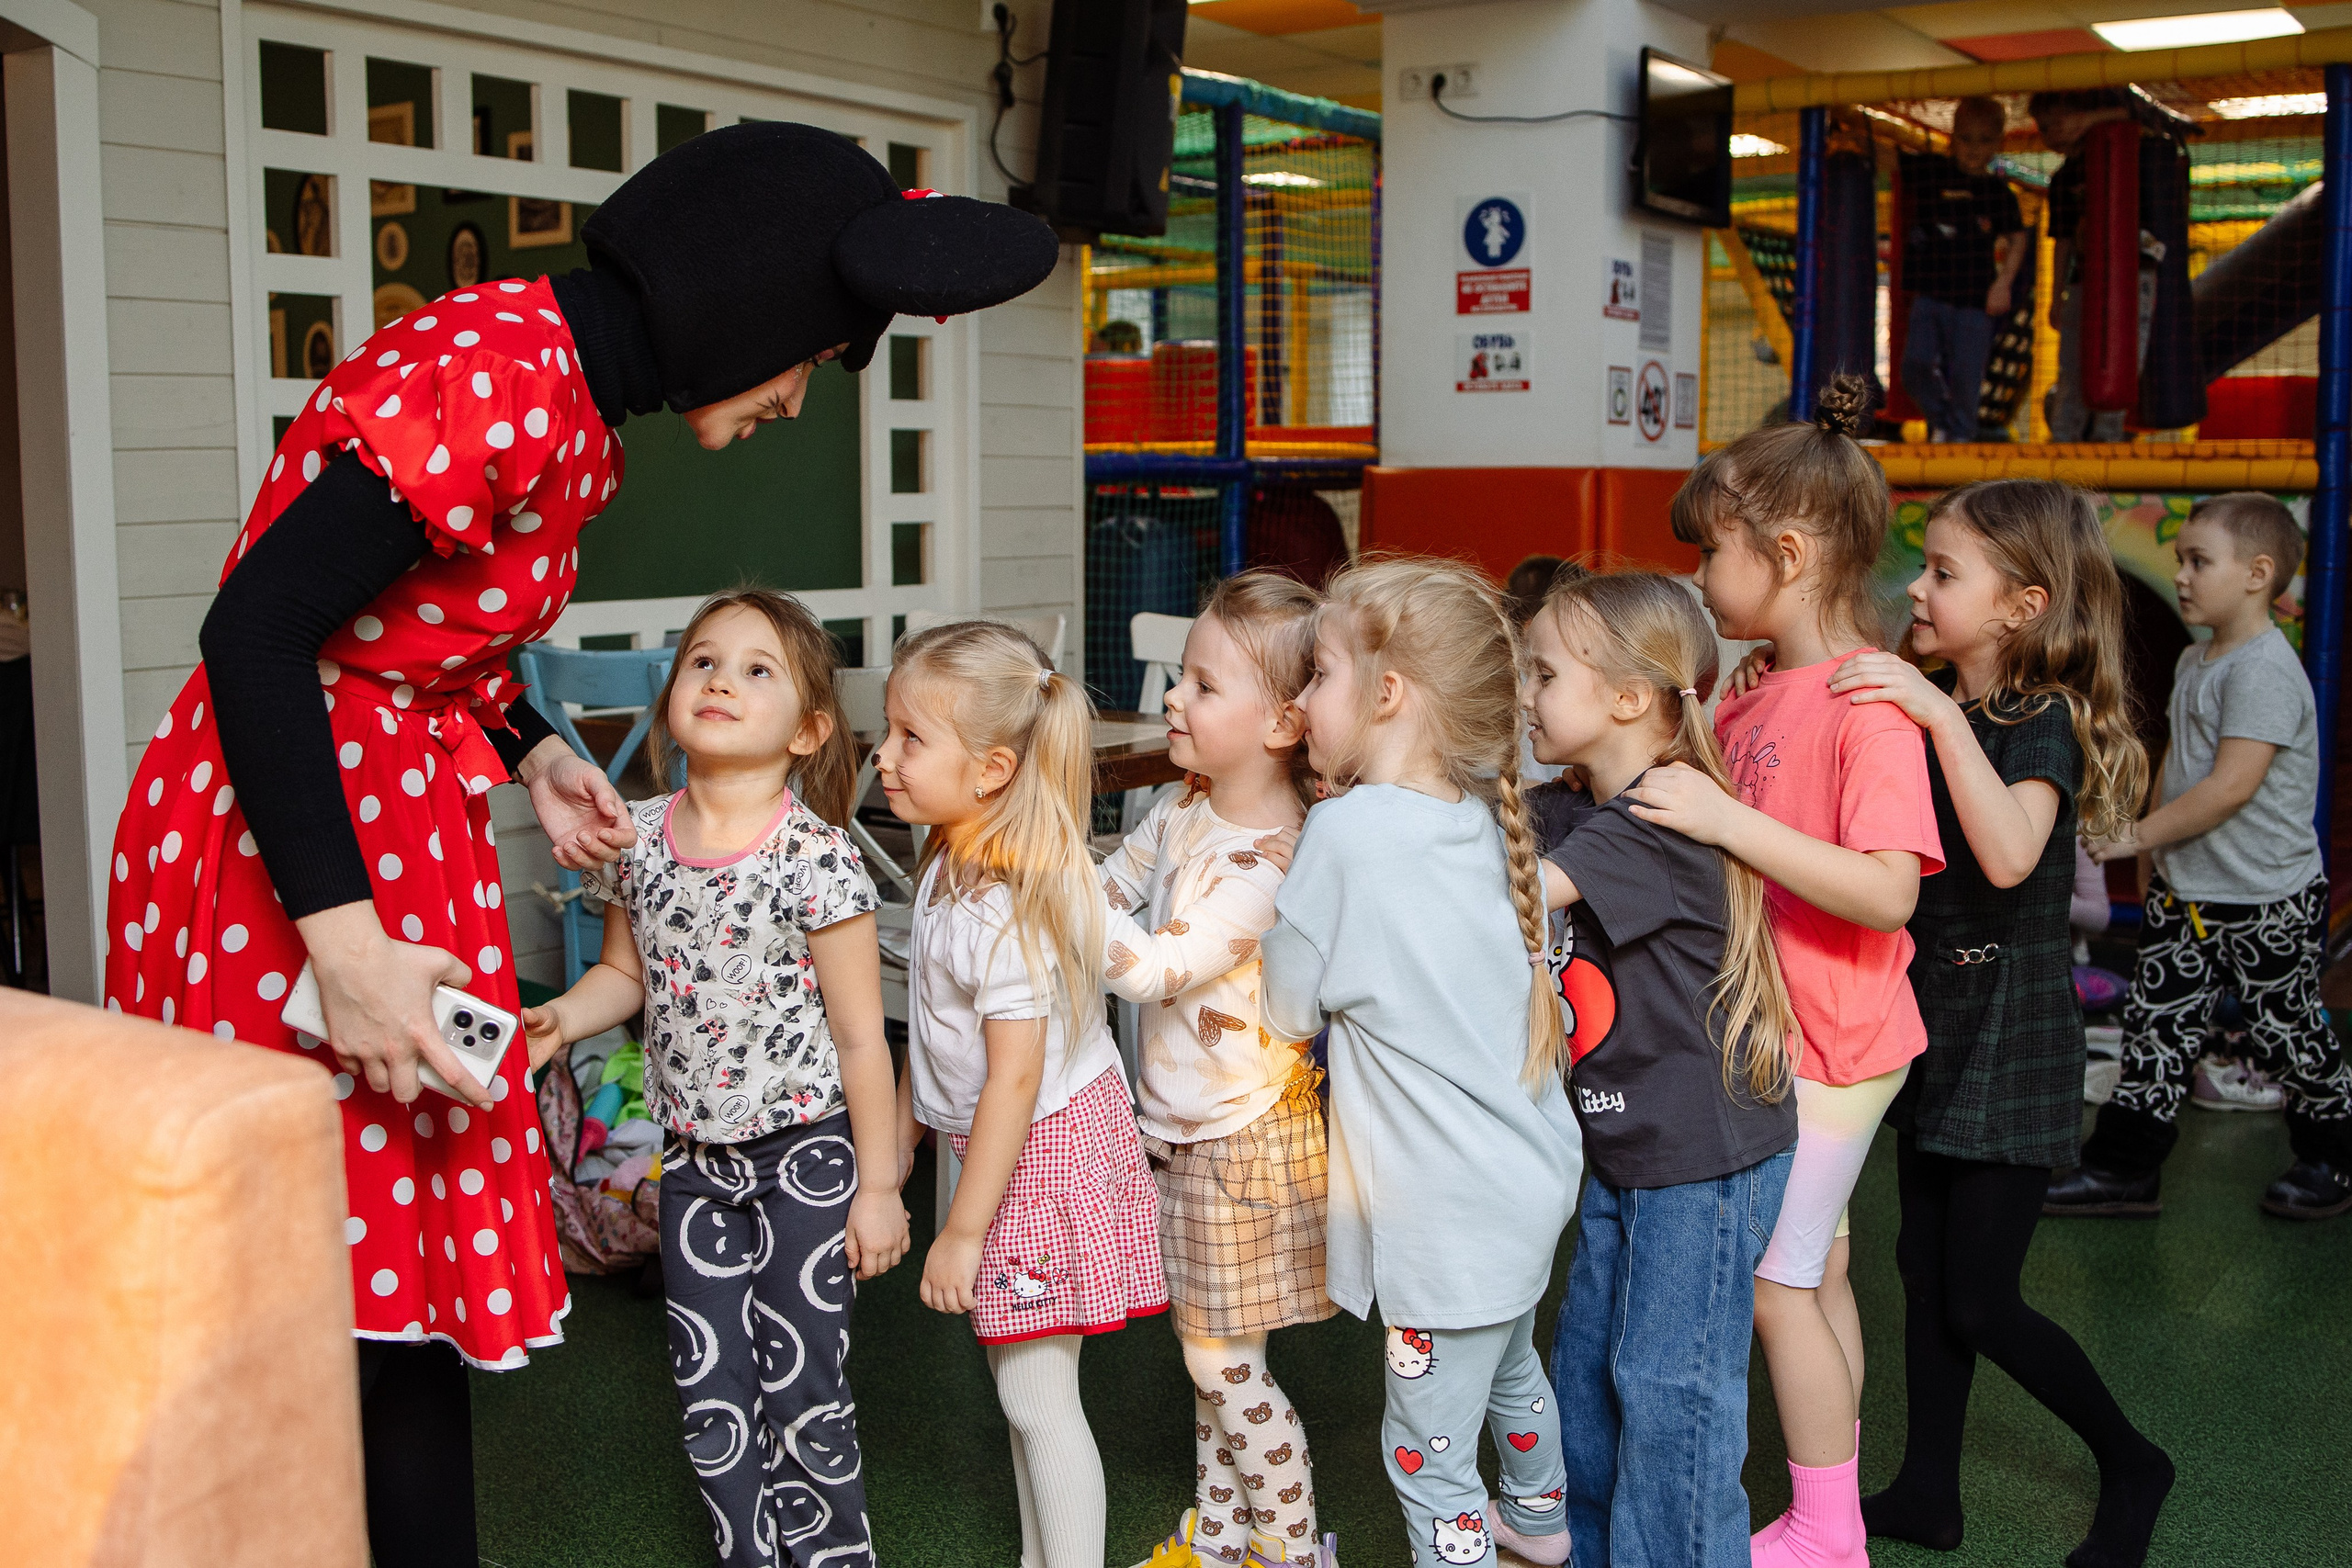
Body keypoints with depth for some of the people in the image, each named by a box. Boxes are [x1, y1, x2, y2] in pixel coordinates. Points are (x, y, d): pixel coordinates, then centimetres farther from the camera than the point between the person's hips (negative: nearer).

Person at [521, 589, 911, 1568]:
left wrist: (878, 1185, -9)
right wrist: (561, 1019, -8)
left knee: (801, 1386, 4)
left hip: (803, 1154, -5)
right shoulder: (639, 839, -2)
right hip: (692, 1155, 5)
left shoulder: (815, 856, -16)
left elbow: (860, 1035, -12)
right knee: (709, 1390, 13)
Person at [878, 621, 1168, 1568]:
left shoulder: (1010, 909, -28)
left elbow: (1014, 1081, -26)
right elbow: (932, 1023, 14)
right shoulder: (951, 866, 1)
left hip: (1048, 1152, -10)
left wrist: (962, 1231, -21)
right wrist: (902, 1123, 22)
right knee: (1019, 1382, 19)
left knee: (1038, 1396, 0)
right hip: (1003, 1143, 10)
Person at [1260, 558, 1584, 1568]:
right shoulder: (1483, 814, -1)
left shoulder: (1346, 830, -22)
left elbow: (1287, 1010, -10)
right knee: (1508, 1364, 33)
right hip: (1532, 1175, 9)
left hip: (1453, 1219, -9)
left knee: (1427, 1453, 6)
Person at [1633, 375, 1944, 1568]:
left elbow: (1887, 892, -30)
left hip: (1830, 1043, -9)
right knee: (1817, 1271, 17)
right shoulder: (1763, 697, 6)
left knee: (1772, 1283, 0)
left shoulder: (1870, 703, -21)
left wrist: (1728, 819, -32)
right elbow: (1686, 761, 23)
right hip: (1785, 1036, 9)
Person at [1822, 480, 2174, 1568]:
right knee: (1927, 1268, 14)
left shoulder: (2042, 719, -17)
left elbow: (2009, 855, -35)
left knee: (1980, 1303, 0)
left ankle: (2130, 1466, 23)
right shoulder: (1925, 712, 6)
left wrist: (1939, 715, -39)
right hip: (1932, 1020, 8)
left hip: (2010, 1032, -7)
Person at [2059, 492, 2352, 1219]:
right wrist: (2160, 848, 15)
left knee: (2287, 1032, 8)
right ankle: (2125, 1166, 14)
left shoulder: (2264, 668, -20)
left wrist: (2136, 836, -22)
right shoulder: (2195, 661, 9)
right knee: (2155, 1023, 7)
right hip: (2185, 892, 8)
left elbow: (2232, 785, -26)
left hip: (2266, 900, -8)